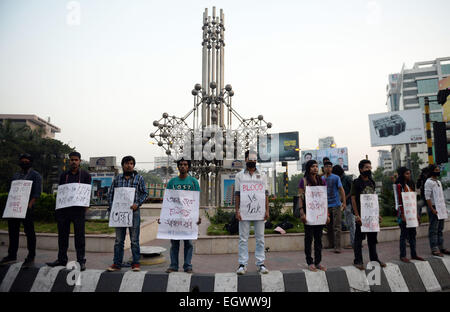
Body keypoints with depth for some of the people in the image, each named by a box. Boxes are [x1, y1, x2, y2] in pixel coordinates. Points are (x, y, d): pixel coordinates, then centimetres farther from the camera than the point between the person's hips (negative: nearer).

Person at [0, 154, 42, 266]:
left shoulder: (35, 175, 0)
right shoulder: (16, 175, 20)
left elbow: (37, 193, -9)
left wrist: (30, 205, -20)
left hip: (27, 208, -6)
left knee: (29, 232, -2)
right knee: (12, 232, 12)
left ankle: (31, 257, 6)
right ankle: (12, 255, 24)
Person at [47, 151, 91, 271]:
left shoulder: (85, 175, 4)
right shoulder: (64, 175, 14)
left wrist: (86, 204, -12)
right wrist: (58, 207, 8)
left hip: (78, 209, -4)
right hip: (64, 208, 4)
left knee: (79, 235, -1)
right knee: (62, 234, 11)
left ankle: (81, 261, 6)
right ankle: (62, 259, 24)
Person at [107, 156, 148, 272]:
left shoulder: (139, 178, 4)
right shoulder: (117, 178, 11)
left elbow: (145, 193, 2)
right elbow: (110, 193, 12)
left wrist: (137, 204, -12)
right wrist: (111, 207, 1)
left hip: (133, 211, -2)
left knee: (134, 240, 3)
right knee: (118, 240, 9)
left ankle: (136, 263, 13)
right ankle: (117, 264, 19)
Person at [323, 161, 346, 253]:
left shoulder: (336, 178, 0)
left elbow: (341, 190, -3)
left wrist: (344, 203, -9)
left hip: (336, 204, -3)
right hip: (326, 205, 4)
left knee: (337, 226, -5)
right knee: (328, 226, 11)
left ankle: (337, 246, -3)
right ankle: (331, 244, 24)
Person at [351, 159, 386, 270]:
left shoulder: (371, 182, 13)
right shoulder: (356, 182, -7)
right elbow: (353, 199, -11)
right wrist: (357, 215, -17)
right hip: (361, 215, -6)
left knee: (372, 238, 14)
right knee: (359, 238, 0)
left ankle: (374, 259, 27)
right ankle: (358, 261, 7)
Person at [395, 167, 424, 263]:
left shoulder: (410, 185, 14)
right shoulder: (399, 185, -9)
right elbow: (400, 201, -13)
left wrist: (416, 213, 13)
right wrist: (403, 215, -18)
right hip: (404, 212, -7)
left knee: (413, 234, 12)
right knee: (404, 234, -2)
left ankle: (414, 254, 21)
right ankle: (402, 256, 5)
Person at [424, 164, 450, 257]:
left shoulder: (439, 182, 16)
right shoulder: (429, 182, -9)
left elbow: (442, 196, 20)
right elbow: (427, 197, -15)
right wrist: (432, 209, -19)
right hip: (433, 208, -8)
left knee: (440, 229, 12)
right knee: (433, 229, -4)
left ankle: (440, 247, 20)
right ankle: (434, 249, 0)